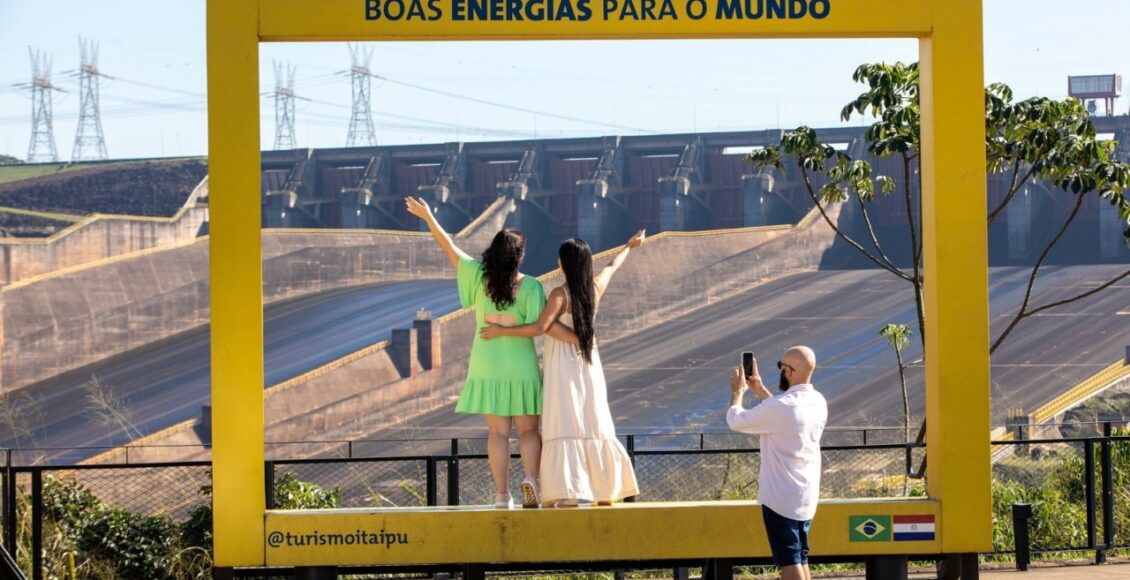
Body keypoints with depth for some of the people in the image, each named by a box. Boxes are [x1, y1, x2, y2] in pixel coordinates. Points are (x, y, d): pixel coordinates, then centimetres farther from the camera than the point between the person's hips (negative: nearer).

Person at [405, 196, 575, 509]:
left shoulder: (479, 275, -6)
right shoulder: (530, 286, -12)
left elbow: (450, 248, 2)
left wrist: (427, 216, 11)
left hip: (488, 365, 2)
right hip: (521, 366, -2)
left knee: (498, 432, 5)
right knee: (528, 430, 8)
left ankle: (502, 494, -1)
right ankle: (530, 478, -16)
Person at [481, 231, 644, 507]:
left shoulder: (560, 295, -15)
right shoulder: (595, 289, 3)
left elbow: (539, 327, -23)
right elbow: (612, 266, 23)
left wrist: (500, 331, -17)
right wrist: (629, 246, 42)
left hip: (563, 366, -6)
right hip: (588, 364, 6)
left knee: (565, 426, -11)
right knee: (593, 424, 13)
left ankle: (569, 493, -22)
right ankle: (606, 490, 18)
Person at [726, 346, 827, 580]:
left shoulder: (781, 406, -22)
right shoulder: (818, 402, 3)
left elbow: (736, 420, -9)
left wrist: (737, 391, 9)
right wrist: (759, 390, 25)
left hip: (780, 497, -8)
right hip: (807, 496, 8)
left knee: (789, 561, -4)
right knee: (800, 558, 16)